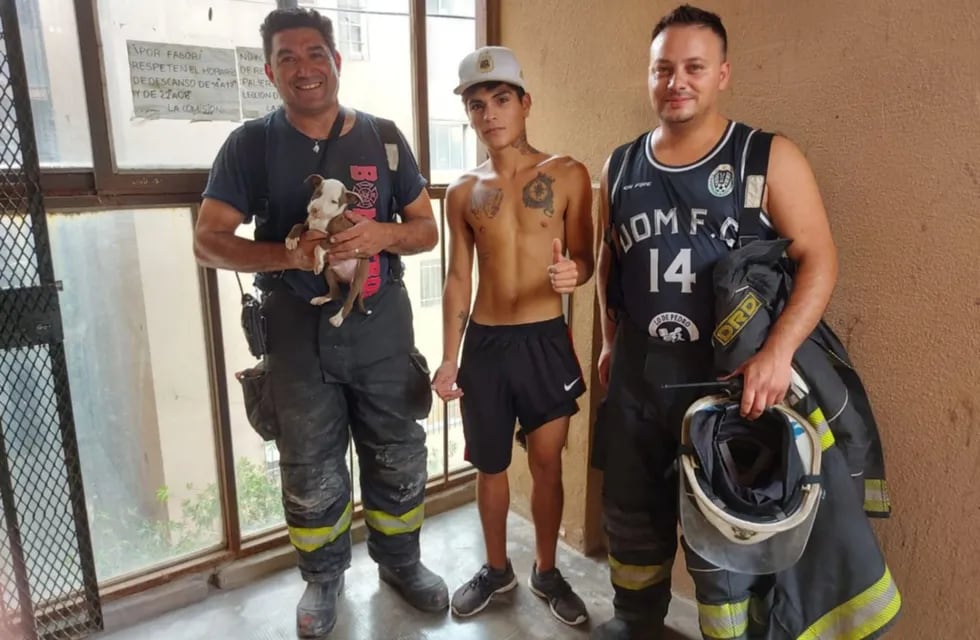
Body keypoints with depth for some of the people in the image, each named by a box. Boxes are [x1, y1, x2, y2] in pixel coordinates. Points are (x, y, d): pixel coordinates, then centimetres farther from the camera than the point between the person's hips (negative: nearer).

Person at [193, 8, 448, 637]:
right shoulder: (250, 145, -1)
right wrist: (291, 254, -22)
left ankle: (401, 562, 37)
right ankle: (324, 578, 36)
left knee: (399, 457, 13)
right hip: (298, 330, -1)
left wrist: (382, 235, -18)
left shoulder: (382, 137, 3)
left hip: (382, 325, 2)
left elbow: (427, 228, 5)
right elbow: (209, 241, -5)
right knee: (312, 472, 11)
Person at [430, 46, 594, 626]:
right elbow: (458, 279, 5)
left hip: (547, 340, -1)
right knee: (491, 465, 14)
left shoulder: (568, 176, -2)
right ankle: (498, 568, 35)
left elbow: (584, 259, 0)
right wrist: (449, 358, 1)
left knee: (548, 464, 9)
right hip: (484, 343, 2)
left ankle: (547, 571, 31)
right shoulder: (463, 193, 4)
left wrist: (572, 272, -24)